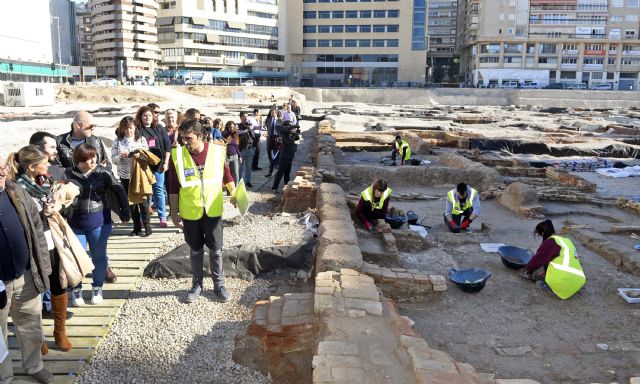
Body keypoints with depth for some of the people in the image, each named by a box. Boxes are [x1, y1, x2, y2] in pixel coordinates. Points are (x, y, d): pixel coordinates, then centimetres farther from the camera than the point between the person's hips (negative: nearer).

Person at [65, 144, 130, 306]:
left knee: (99, 256, 10)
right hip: (76, 224, -1)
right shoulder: (68, 175, -7)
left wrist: (125, 212, 1)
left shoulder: (102, 173, -3)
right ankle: (76, 290, 23)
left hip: (100, 222, 1)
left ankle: (97, 288, 27)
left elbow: (119, 191, 2)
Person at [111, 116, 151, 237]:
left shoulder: (141, 139, 0)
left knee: (142, 199, -2)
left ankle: (146, 224, 10)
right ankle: (137, 226, 19)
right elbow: (113, 159, 1)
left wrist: (140, 156, -23)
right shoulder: (118, 141, 3)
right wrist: (121, 156, -19)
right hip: (125, 176, 2)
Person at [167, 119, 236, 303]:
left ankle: (219, 284, 25)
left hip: (213, 210, 0)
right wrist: (174, 212, -2)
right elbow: (173, 186, -2)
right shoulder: (177, 155, -9)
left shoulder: (217, 150, -8)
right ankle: (197, 284, 30)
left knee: (216, 249, 9)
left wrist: (234, 193, -2)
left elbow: (226, 173, 9)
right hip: (190, 212, 0)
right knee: (195, 250, 13)